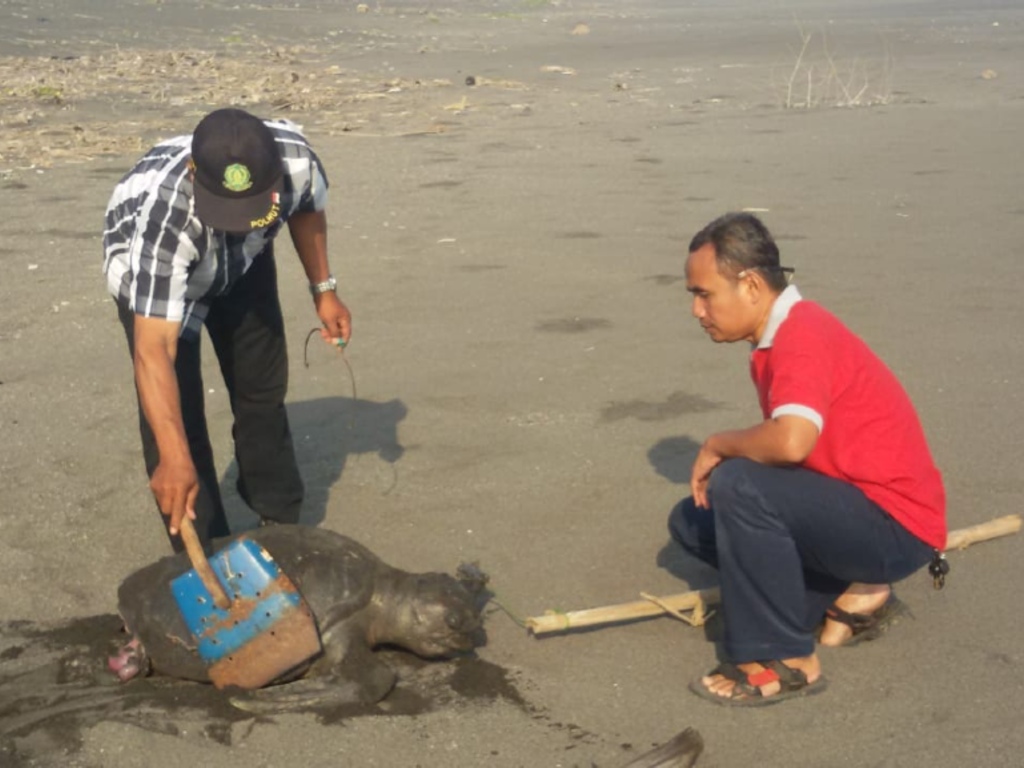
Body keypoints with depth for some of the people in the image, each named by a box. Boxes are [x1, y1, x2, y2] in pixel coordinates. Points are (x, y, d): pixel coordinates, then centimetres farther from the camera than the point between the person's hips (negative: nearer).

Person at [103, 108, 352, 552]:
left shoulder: (296, 157, -35)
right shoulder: (163, 215, -47)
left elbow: (307, 208, -7)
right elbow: (154, 352, -49)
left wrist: (324, 290, -4)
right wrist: (175, 458, -56)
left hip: (242, 259, 4)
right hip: (150, 269, -4)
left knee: (264, 388, 9)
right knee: (176, 408, -12)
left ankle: (280, 524, 27)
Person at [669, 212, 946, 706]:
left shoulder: (802, 336, -23)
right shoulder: (776, 339, 8)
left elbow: (791, 442, -39)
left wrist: (717, 446, -22)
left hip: (895, 527, -10)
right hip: (851, 506, 10)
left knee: (737, 486, -30)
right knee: (692, 520, 9)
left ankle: (783, 662, -15)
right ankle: (850, 593, 10)